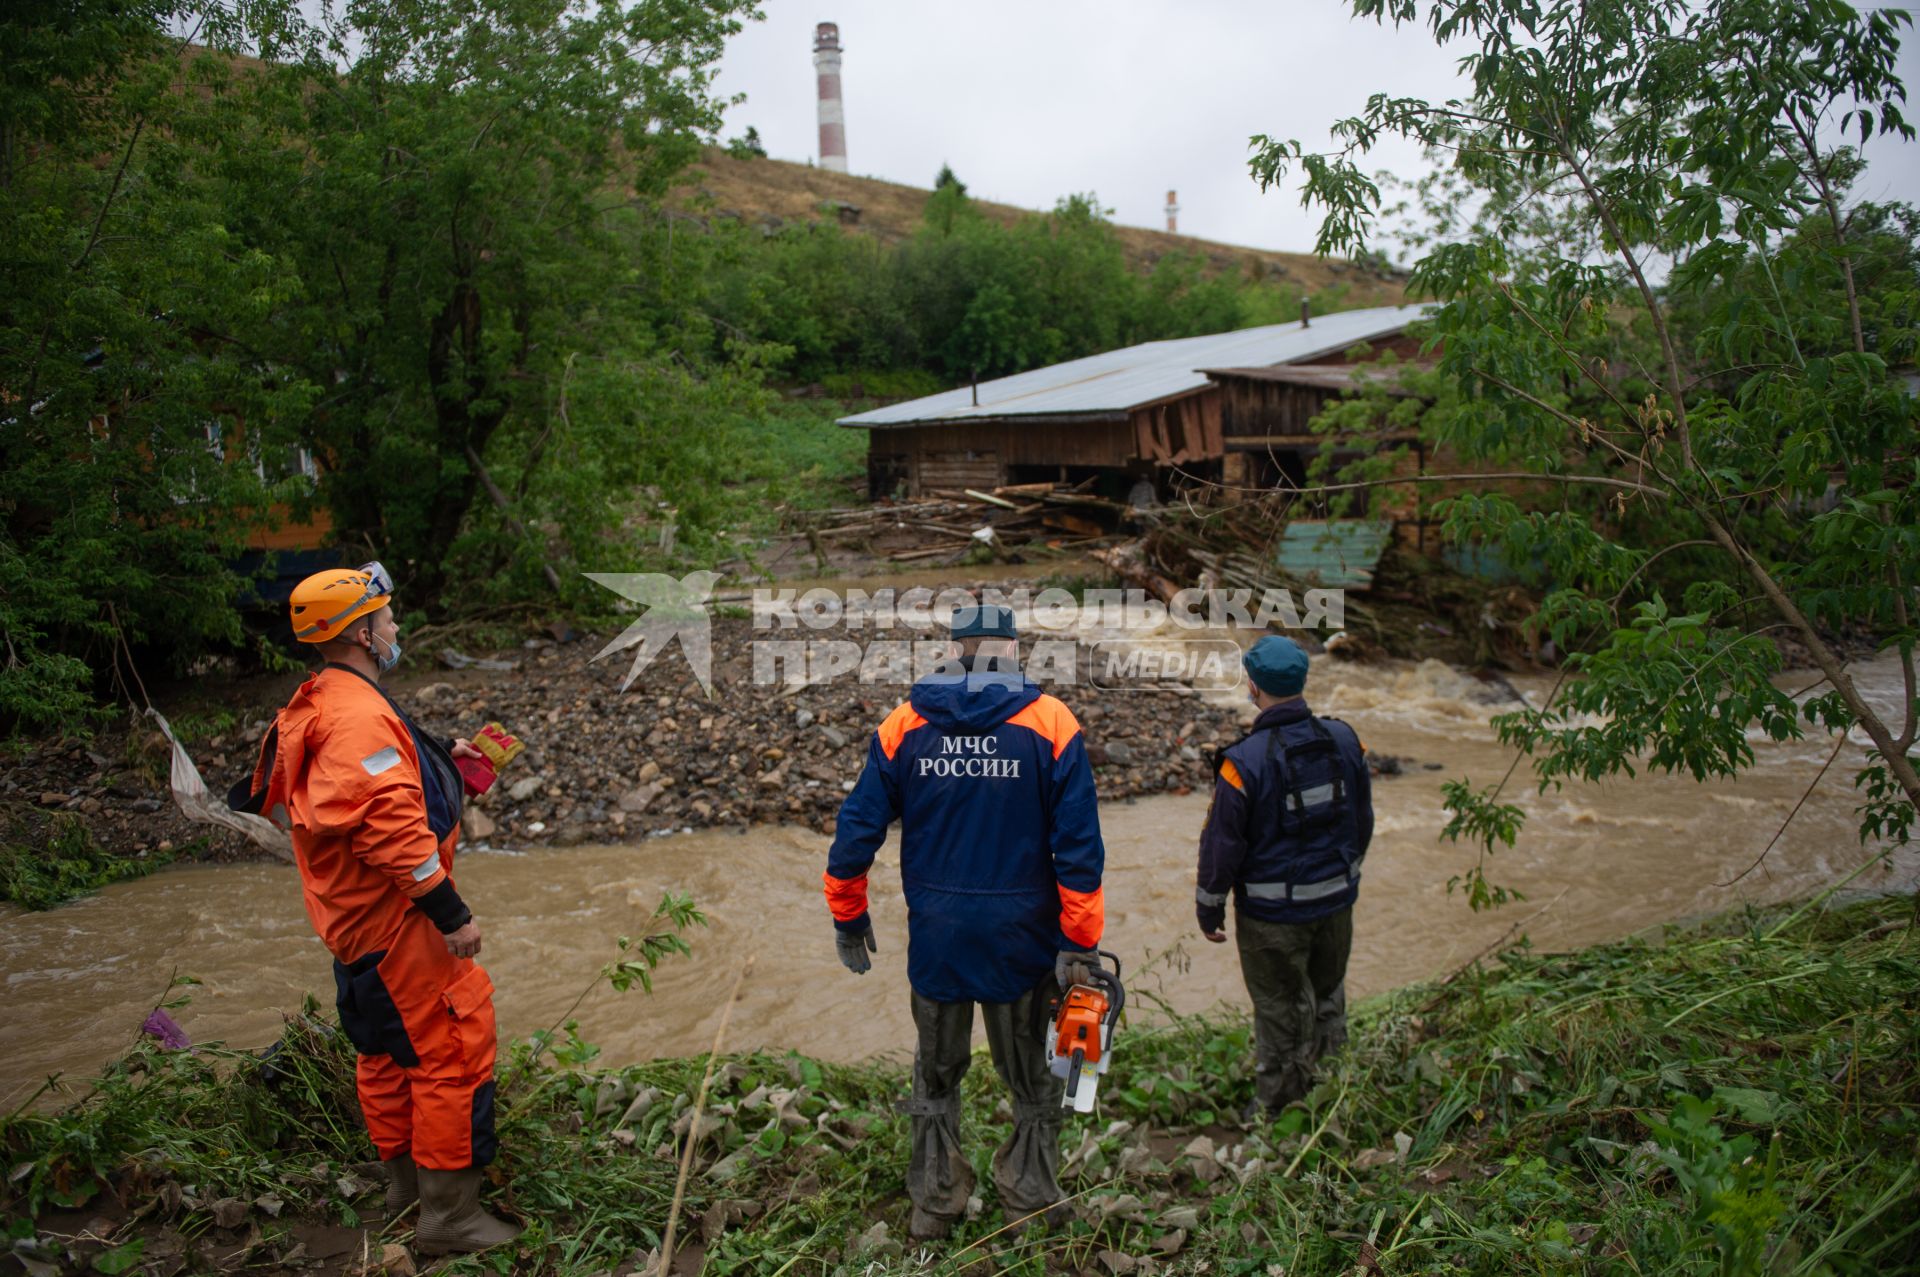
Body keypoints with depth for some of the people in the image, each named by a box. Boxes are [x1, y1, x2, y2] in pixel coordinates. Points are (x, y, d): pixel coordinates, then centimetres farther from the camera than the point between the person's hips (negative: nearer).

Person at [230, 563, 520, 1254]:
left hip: (357, 919, 11)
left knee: (389, 1052, 21)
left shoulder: (318, 706, 11)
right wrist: (451, 913, -26)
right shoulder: (360, 715, -24)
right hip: (396, 922, -11)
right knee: (452, 1050, -5)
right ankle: (449, 1216, 3)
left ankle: (405, 1182, 37)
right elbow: (391, 830, -30)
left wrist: (439, 750, 21)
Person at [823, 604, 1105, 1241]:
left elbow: (857, 830, -2)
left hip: (935, 939, 2)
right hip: (1021, 941, -1)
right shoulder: (1050, 723, -10)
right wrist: (1079, 943, -6)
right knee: (1032, 1081, 19)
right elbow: (1079, 844, -12)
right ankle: (1031, 1206, 31)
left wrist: (848, 917, 11)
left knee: (936, 1079, 22)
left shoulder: (903, 724, -4)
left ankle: (933, 1208, 34)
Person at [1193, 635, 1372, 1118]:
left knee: (1280, 1010, 11)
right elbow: (1363, 822, 8)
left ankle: (1277, 1106, 29)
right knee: (1328, 997, 23)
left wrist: (1209, 910, -1)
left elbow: (1221, 844, -15)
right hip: (1336, 901, 5)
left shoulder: (1244, 761, -23)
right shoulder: (1344, 740, -6)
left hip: (1272, 914, -5)